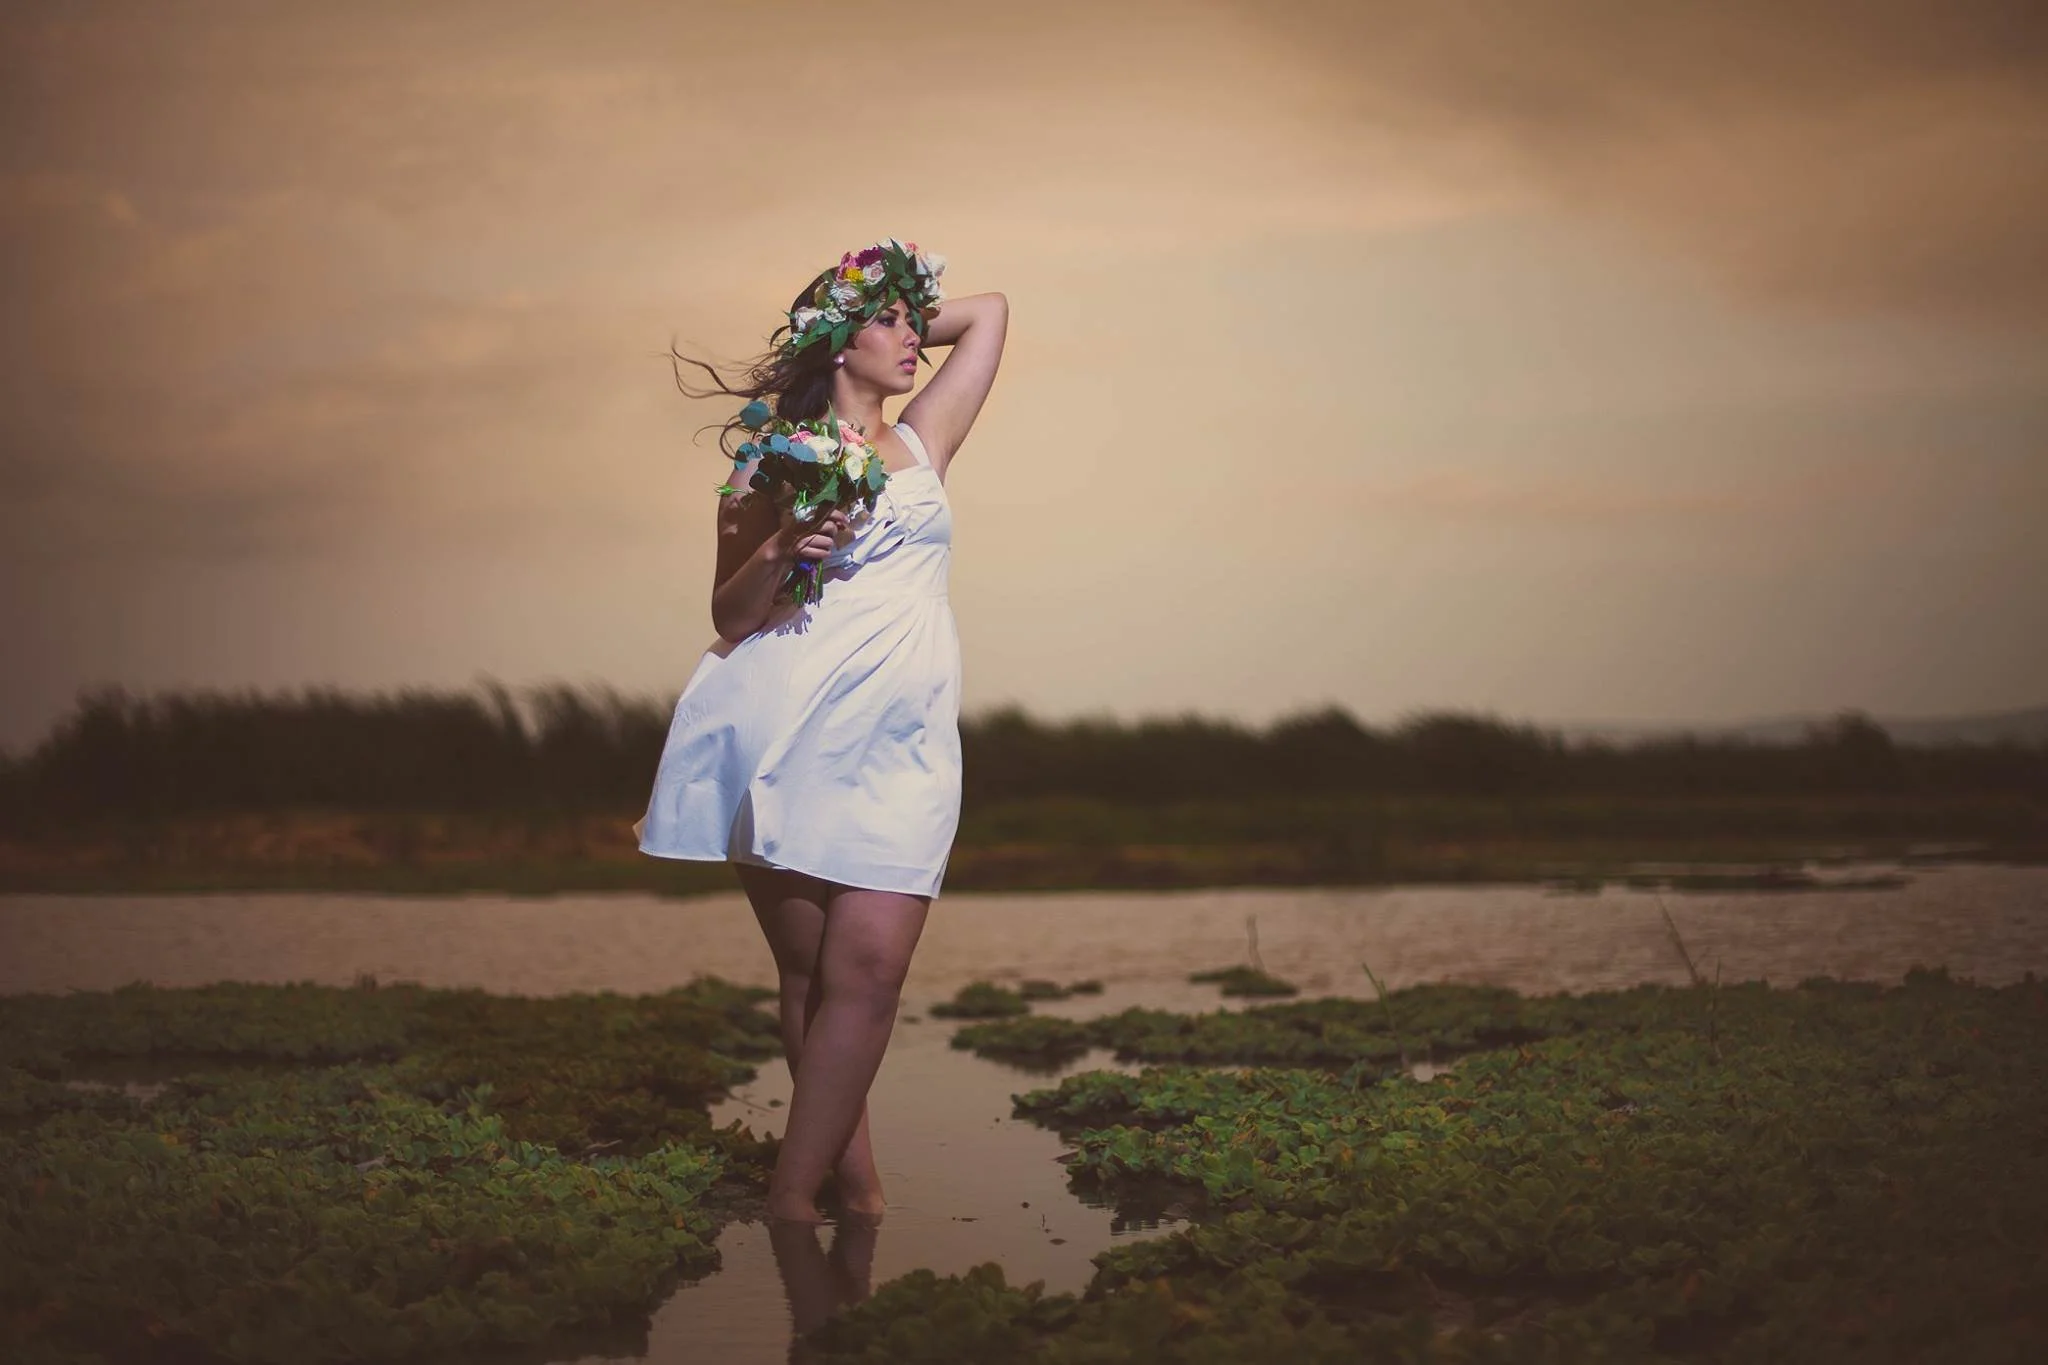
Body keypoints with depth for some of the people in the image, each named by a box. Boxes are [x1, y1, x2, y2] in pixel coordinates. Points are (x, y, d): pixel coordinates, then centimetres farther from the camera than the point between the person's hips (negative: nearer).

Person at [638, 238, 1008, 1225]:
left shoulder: (922, 445, 19)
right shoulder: (772, 463, 12)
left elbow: (989, 313, 25)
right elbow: (727, 615, 8)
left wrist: (912, 327, 28)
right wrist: (777, 557, -8)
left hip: (900, 746, 2)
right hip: (785, 728, -2)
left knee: (868, 970, -12)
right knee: (809, 974, 1)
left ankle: (793, 1195, -9)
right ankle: (853, 1181, 10)